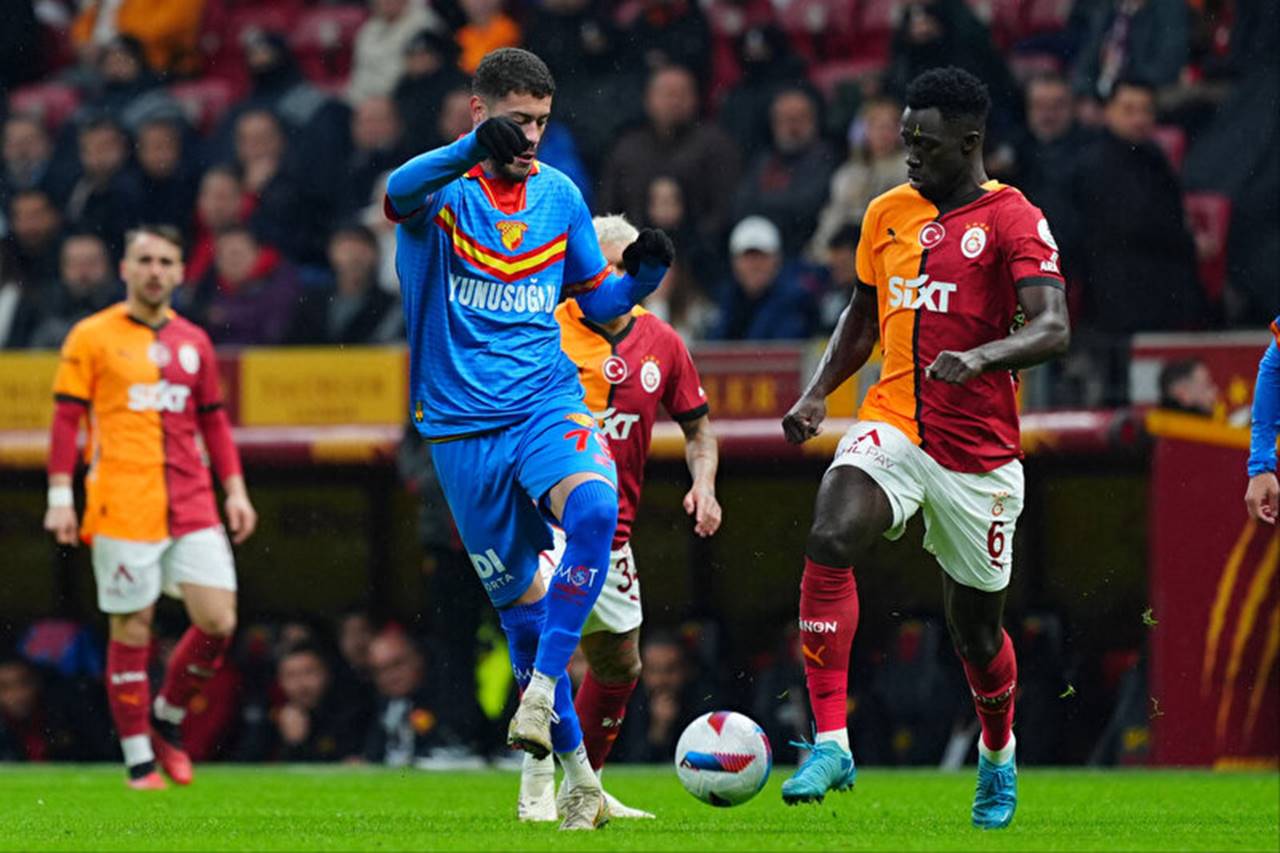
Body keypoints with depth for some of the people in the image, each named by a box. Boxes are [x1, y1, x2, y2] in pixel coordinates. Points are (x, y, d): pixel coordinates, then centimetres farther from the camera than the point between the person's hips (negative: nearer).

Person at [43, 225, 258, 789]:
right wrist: (60, 497, -7)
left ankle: (166, 720, 17)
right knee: (131, 630, -2)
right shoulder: (92, 337, 1)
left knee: (218, 622, -6)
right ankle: (138, 758, 7)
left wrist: (235, 490, 12)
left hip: (191, 505, 4)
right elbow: (66, 419, 0)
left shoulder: (193, 342, 14)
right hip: (122, 506, -4)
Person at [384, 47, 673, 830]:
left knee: (594, 510, -32)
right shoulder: (443, 188, -4)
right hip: (464, 425, -1)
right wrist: (474, 151, -49)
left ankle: (543, 689, -28)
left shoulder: (560, 196, 8)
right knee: (518, 598, 4)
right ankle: (578, 776, 14)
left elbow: (596, 301, 17)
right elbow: (399, 193, -30)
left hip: (549, 403, 1)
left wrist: (642, 279, -6)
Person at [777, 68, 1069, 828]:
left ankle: (999, 756, 42)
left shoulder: (1013, 221, -8)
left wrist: (981, 357, -38)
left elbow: (1053, 329, -20)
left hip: (978, 450, -3)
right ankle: (831, 745, -28)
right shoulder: (889, 214, 10)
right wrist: (818, 393, 8)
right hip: (892, 424, 3)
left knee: (976, 624, 10)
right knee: (831, 541, -27)